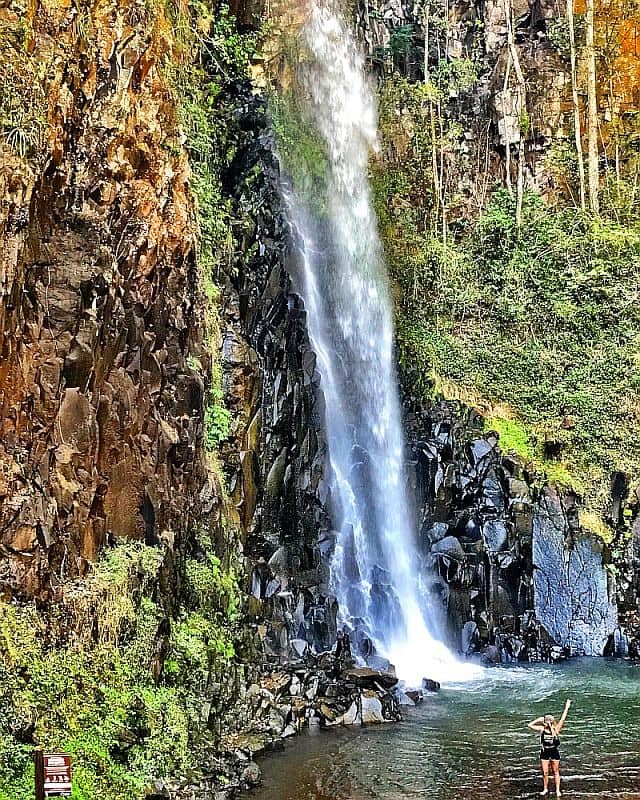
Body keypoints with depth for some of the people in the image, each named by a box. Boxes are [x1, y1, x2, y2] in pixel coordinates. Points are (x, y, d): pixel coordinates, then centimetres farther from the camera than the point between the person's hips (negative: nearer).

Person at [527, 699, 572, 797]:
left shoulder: (556, 729, -9)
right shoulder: (542, 729, -5)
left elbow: (562, 719, -10)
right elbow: (530, 725, -5)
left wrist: (567, 707, -10)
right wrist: (538, 720, -9)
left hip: (554, 752, -1)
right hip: (544, 753, 1)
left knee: (556, 772, 10)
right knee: (545, 773, 4)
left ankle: (557, 790, 18)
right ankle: (545, 789, 18)